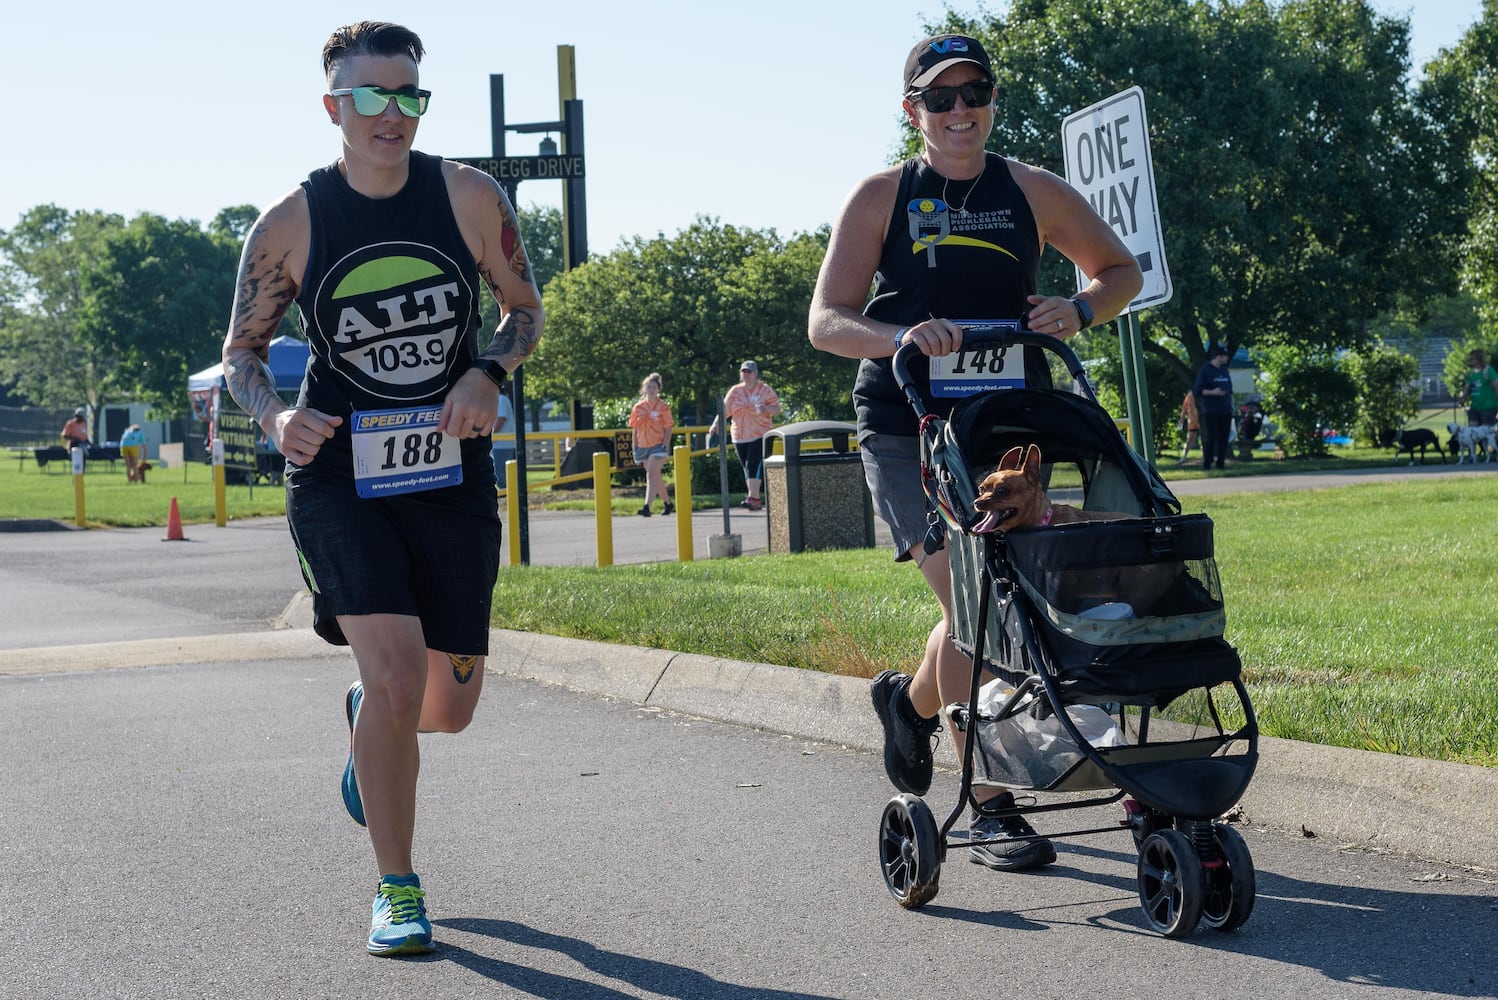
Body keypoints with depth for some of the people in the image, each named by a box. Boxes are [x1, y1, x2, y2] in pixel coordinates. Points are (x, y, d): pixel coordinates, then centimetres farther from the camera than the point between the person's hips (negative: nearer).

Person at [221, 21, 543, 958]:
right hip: (339, 476, -2)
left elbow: (526, 310, 10)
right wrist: (277, 414, -15)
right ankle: (397, 890, -1)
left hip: (451, 474, 3)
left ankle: (368, 714, 48)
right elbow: (242, 350, 6)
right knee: (398, 674, -20)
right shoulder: (291, 224, -5)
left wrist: (489, 372, -11)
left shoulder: (470, 197, -2)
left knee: (449, 706, 9)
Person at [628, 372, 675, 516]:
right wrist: (635, 449, 5)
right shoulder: (638, 407, 7)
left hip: (658, 445, -5)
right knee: (656, 477, 14)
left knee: (651, 474, -18)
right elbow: (634, 430, 10)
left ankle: (647, 506, -25)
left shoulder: (663, 407, -2)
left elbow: (668, 429, -3)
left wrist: (665, 447, -13)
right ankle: (667, 503, 30)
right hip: (643, 446, 5)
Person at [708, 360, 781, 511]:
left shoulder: (765, 389, 2)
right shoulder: (735, 391, 9)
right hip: (740, 436, 4)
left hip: (760, 435, -4)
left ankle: (753, 498, -21)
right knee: (747, 467, 7)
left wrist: (766, 408, -20)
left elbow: (777, 410, 1)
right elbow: (725, 410, 2)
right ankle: (755, 499, 15)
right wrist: (715, 424, -14)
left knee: (754, 464, -17)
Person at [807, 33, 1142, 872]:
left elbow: (1123, 271, 17)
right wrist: (901, 337, -25)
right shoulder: (881, 198, 2)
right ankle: (991, 809, -6)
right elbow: (827, 321, -4)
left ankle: (912, 700, 37)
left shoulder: (1032, 192, 7)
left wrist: (1079, 310, -5)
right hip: (908, 425, -3)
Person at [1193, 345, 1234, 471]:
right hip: (1211, 412, -6)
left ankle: (1220, 464, 10)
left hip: (1225, 411, 6)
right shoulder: (1205, 370, -5)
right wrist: (1213, 392, -20)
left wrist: (1231, 404, 15)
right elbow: (1197, 390, -9)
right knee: (1210, 438, -8)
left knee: (1223, 438, 5)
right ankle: (1207, 464, -5)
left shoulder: (1224, 370, 16)